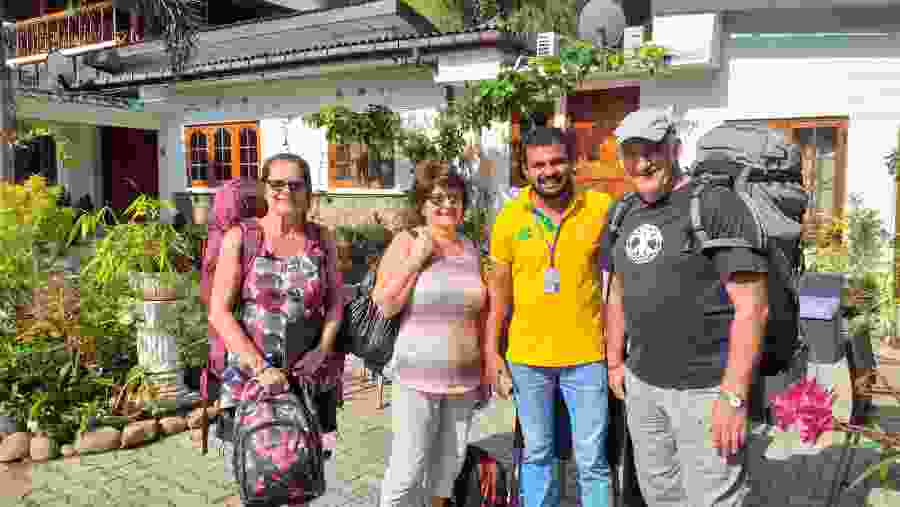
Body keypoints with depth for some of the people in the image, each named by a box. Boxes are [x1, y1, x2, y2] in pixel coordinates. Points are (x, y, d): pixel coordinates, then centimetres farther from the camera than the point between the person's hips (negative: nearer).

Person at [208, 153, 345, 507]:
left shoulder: (322, 240, 4)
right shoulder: (240, 238, -5)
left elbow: (336, 301, 8)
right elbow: (219, 311, -9)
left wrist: (323, 350, -7)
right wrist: (256, 362, -18)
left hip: (311, 375, 3)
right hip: (251, 372, -2)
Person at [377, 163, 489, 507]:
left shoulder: (471, 249, 10)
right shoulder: (406, 242, -4)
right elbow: (385, 305, -11)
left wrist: (484, 373, 16)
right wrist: (416, 260, -15)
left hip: (464, 380, 5)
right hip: (417, 378, -5)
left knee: (449, 467, 15)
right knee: (407, 471, -4)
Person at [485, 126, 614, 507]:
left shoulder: (601, 207, -6)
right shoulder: (509, 217, -2)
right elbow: (499, 289, 3)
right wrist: (491, 351, 0)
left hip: (586, 355, -1)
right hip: (526, 356, 1)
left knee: (592, 460, 8)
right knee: (536, 454, 17)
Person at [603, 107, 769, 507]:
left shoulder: (715, 204, -12)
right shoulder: (625, 214, 8)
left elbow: (752, 306, -16)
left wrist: (733, 395, -20)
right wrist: (614, 362, 19)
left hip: (705, 387, -6)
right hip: (641, 384, 7)